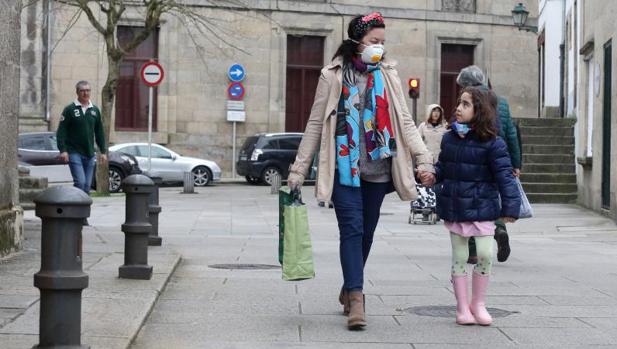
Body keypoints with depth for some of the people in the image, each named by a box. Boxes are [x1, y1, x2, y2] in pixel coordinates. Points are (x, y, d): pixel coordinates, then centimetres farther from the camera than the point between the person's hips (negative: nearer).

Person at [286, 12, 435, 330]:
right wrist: (299, 169, 0)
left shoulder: (387, 75, 9)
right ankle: (356, 298, -12)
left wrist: (424, 160, -6)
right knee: (351, 230, -11)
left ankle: (349, 289, 28)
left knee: (366, 232, 11)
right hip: (344, 167, -3)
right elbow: (315, 124, 3)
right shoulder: (333, 75, 1)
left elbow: (405, 122, 6)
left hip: (377, 169, 3)